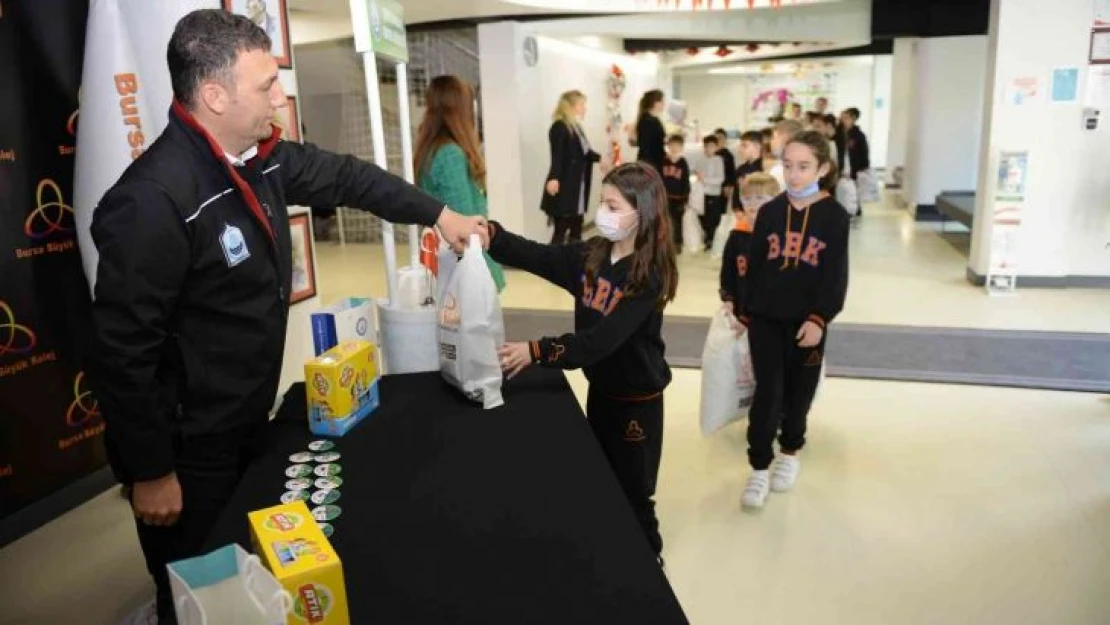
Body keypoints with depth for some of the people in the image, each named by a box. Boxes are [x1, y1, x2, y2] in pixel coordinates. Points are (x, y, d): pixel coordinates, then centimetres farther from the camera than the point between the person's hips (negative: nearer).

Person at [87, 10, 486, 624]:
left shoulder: (260, 157, -2)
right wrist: (150, 473, -19)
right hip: (189, 449, -8)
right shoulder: (153, 201, -29)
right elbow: (121, 352, -26)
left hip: (247, 424, 8)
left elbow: (345, 176, 14)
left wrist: (437, 214, 12)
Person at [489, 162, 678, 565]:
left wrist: (537, 352, -38)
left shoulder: (650, 276, -23)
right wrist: (489, 233, -30)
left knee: (633, 494, 10)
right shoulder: (591, 255, -3)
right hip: (599, 388, 7)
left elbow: (603, 340, -31)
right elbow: (535, 256, -13)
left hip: (637, 399, -7)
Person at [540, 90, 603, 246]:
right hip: (564, 188, -10)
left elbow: (584, 153, 22)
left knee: (576, 230, 14)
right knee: (561, 230, -7)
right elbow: (557, 155, -24)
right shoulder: (559, 127, -12)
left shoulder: (576, 127, 17)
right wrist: (554, 178, -33)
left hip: (577, 188, 10)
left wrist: (601, 158, 10)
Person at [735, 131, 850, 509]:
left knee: (799, 392, 13)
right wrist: (746, 313, 6)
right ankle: (759, 467, 10)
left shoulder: (835, 216, -4)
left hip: (808, 321, -1)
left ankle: (790, 453, 34)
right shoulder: (770, 211, 3)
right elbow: (754, 266, 6)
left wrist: (820, 319, -16)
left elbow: (837, 276, -7)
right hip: (766, 317, 1)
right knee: (767, 391, 0)